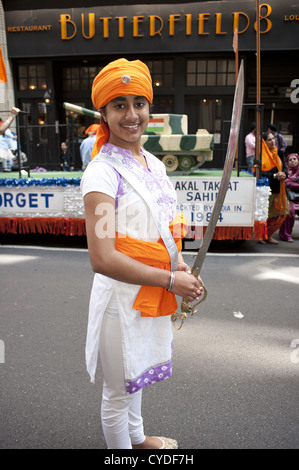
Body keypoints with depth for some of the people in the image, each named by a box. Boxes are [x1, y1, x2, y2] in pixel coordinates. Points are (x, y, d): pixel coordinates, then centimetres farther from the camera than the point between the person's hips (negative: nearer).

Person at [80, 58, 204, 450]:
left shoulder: (155, 163, 5)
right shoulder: (102, 171, -20)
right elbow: (103, 259, -26)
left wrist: (183, 268, -1)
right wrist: (170, 280, -19)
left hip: (154, 293, 8)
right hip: (122, 296, -8)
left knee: (137, 374, 29)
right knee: (118, 389, 15)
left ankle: (138, 437, 55)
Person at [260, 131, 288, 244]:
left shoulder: (278, 153, 14)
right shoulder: (261, 155, -8)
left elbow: (285, 168, 12)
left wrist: (283, 174, -11)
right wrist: (274, 175, -23)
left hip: (278, 189, 7)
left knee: (280, 214, 8)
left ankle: (268, 235, 22)